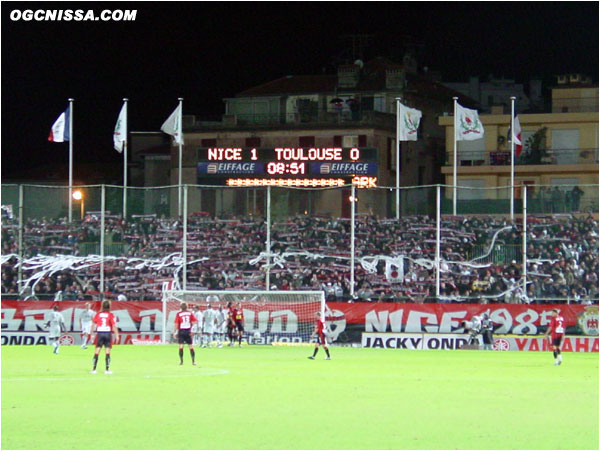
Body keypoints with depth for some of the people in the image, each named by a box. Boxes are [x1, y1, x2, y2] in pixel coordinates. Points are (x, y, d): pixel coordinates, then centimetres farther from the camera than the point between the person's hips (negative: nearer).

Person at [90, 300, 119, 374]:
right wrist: (117, 335, -6)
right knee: (107, 351, 1)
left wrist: (92, 334, 14)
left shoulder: (98, 314, 5)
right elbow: (114, 326, -9)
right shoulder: (110, 315, -4)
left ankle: (94, 369, 5)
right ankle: (107, 369, 1)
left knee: (97, 351, 5)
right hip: (108, 333, -2)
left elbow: (93, 324, 7)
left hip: (100, 333, 2)